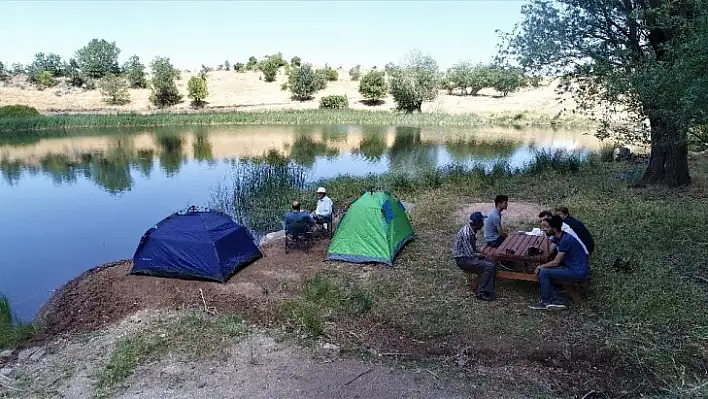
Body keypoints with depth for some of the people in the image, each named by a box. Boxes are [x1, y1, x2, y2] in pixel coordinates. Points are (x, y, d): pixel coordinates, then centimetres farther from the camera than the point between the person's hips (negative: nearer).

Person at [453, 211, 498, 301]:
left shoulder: (471, 230, 3)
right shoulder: (466, 233, -27)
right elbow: (470, 255, -25)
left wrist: (478, 252, 1)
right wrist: (478, 255, -5)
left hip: (469, 256, 10)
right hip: (463, 260, -10)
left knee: (493, 265, 2)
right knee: (488, 267, -20)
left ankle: (488, 291, 6)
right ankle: (482, 293, -9)